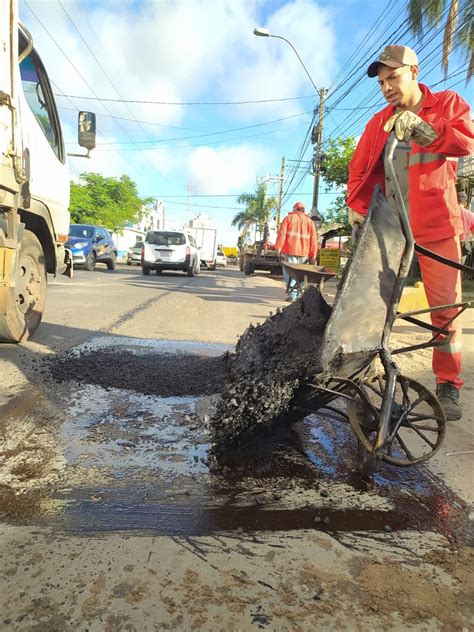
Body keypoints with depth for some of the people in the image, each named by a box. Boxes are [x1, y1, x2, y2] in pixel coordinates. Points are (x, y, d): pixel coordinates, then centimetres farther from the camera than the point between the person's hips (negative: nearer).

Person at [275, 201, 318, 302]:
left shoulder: (288, 218, 8)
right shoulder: (309, 221, 14)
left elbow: (282, 233, -5)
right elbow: (313, 239, 7)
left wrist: (278, 248, -8)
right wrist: (312, 256, 6)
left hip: (289, 251, -3)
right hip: (303, 253, 3)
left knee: (289, 273, -2)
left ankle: (292, 294, -17)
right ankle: (298, 295, 12)